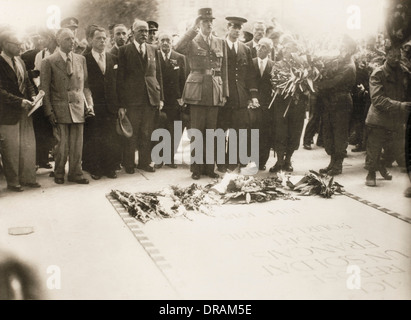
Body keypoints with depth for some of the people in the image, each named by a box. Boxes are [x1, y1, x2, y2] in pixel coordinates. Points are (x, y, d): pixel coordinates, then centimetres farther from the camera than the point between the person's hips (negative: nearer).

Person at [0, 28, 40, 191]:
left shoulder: (20, 61, 12)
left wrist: (33, 97, -1)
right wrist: (20, 101, -22)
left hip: (25, 110, 7)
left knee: (29, 146, 9)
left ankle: (28, 178, 21)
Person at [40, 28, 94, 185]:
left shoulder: (81, 59, 11)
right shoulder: (49, 61, -1)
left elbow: (85, 84, 15)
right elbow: (44, 88, -1)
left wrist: (89, 103, 3)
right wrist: (49, 111, -6)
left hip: (78, 108, 3)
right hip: (59, 110, -3)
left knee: (77, 145, 4)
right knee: (62, 145, -1)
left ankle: (75, 173, 19)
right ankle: (59, 174, 18)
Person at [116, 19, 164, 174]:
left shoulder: (153, 50, 13)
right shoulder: (125, 50, 0)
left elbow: (158, 75, 14)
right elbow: (120, 78, -3)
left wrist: (161, 97, 6)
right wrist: (122, 103, -9)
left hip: (151, 98, 4)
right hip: (132, 99, -3)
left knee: (147, 133, 9)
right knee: (131, 133, 3)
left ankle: (145, 162, 21)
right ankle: (128, 164, 15)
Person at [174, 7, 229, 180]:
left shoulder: (221, 43, 13)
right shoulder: (192, 42, 1)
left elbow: (224, 70, 12)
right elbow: (178, 48, -23)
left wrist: (224, 93, 8)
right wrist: (193, 28, -19)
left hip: (214, 93, 3)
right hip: (197, 91, -3)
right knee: (197, 132, 1)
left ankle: (209, 167, 16)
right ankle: (196, 168, 9)